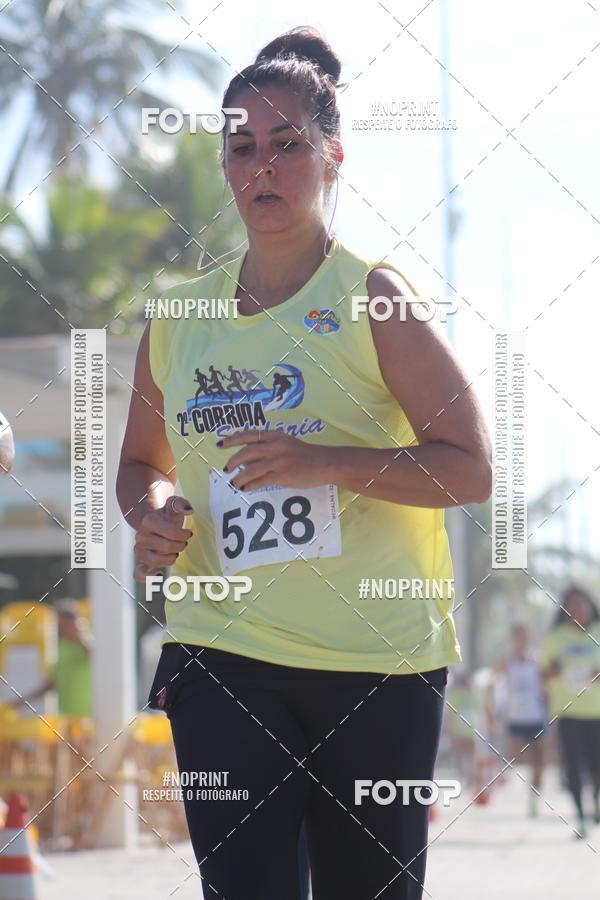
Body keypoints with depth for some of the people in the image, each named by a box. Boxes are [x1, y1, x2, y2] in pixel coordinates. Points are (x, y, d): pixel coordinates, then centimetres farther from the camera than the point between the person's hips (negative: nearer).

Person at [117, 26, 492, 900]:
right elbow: (141, 462, 25)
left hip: (377, 663, -3)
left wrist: (325, 463, -20)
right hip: (221, 653, 3)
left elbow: (472, 467, -8)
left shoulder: (373, 296, -2)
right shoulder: (178, 318, 10)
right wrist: (151, 512, 1)